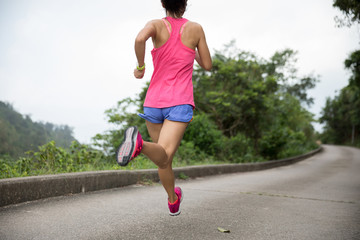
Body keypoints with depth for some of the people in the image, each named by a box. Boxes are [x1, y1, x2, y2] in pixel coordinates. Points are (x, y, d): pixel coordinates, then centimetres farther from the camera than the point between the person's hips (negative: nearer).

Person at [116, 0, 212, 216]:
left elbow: (140, 39, -21)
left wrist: (140, 67, -4)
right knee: (162, 157, -18)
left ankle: (173, 201, 35)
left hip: (154, 102, 3)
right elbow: (208, 65, 12)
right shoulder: (195, 28, 5)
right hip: (180, 103, -2)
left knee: (165, 159, 19)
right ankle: (140, 144, -50)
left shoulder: (157, 25, 3)